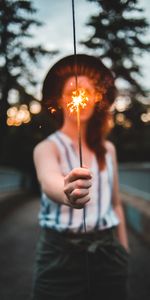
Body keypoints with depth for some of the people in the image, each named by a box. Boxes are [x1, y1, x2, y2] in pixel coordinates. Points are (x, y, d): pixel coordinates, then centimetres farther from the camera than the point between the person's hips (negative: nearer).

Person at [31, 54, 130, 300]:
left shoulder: (108, 149, 7)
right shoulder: (47, 147, -7)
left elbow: (115, 204, 13)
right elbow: (49, 181, -30)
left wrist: (124, 251, 12)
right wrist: (66, 193, -52)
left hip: (108, 254, 4)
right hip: (62, 256, -4)